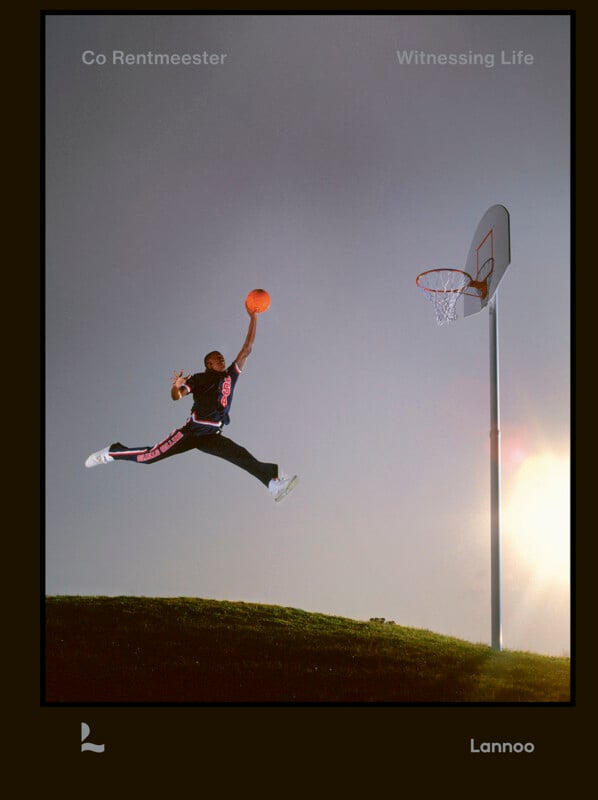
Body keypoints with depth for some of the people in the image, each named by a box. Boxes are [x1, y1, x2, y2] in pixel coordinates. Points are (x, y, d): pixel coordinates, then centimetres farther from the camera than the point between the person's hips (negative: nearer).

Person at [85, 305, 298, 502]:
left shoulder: (231, 376, 15)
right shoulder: (200, 379, 3)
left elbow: (247, 349, 10)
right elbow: (176, 396, -5)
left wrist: (253, 318, 5)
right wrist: (176, 385, -29)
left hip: (212, 436, 4)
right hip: (192, 431, -4)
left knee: (243, 457, -17)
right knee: (151, 456, -5)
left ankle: (274, 481, -30)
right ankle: (112, 453, 15)